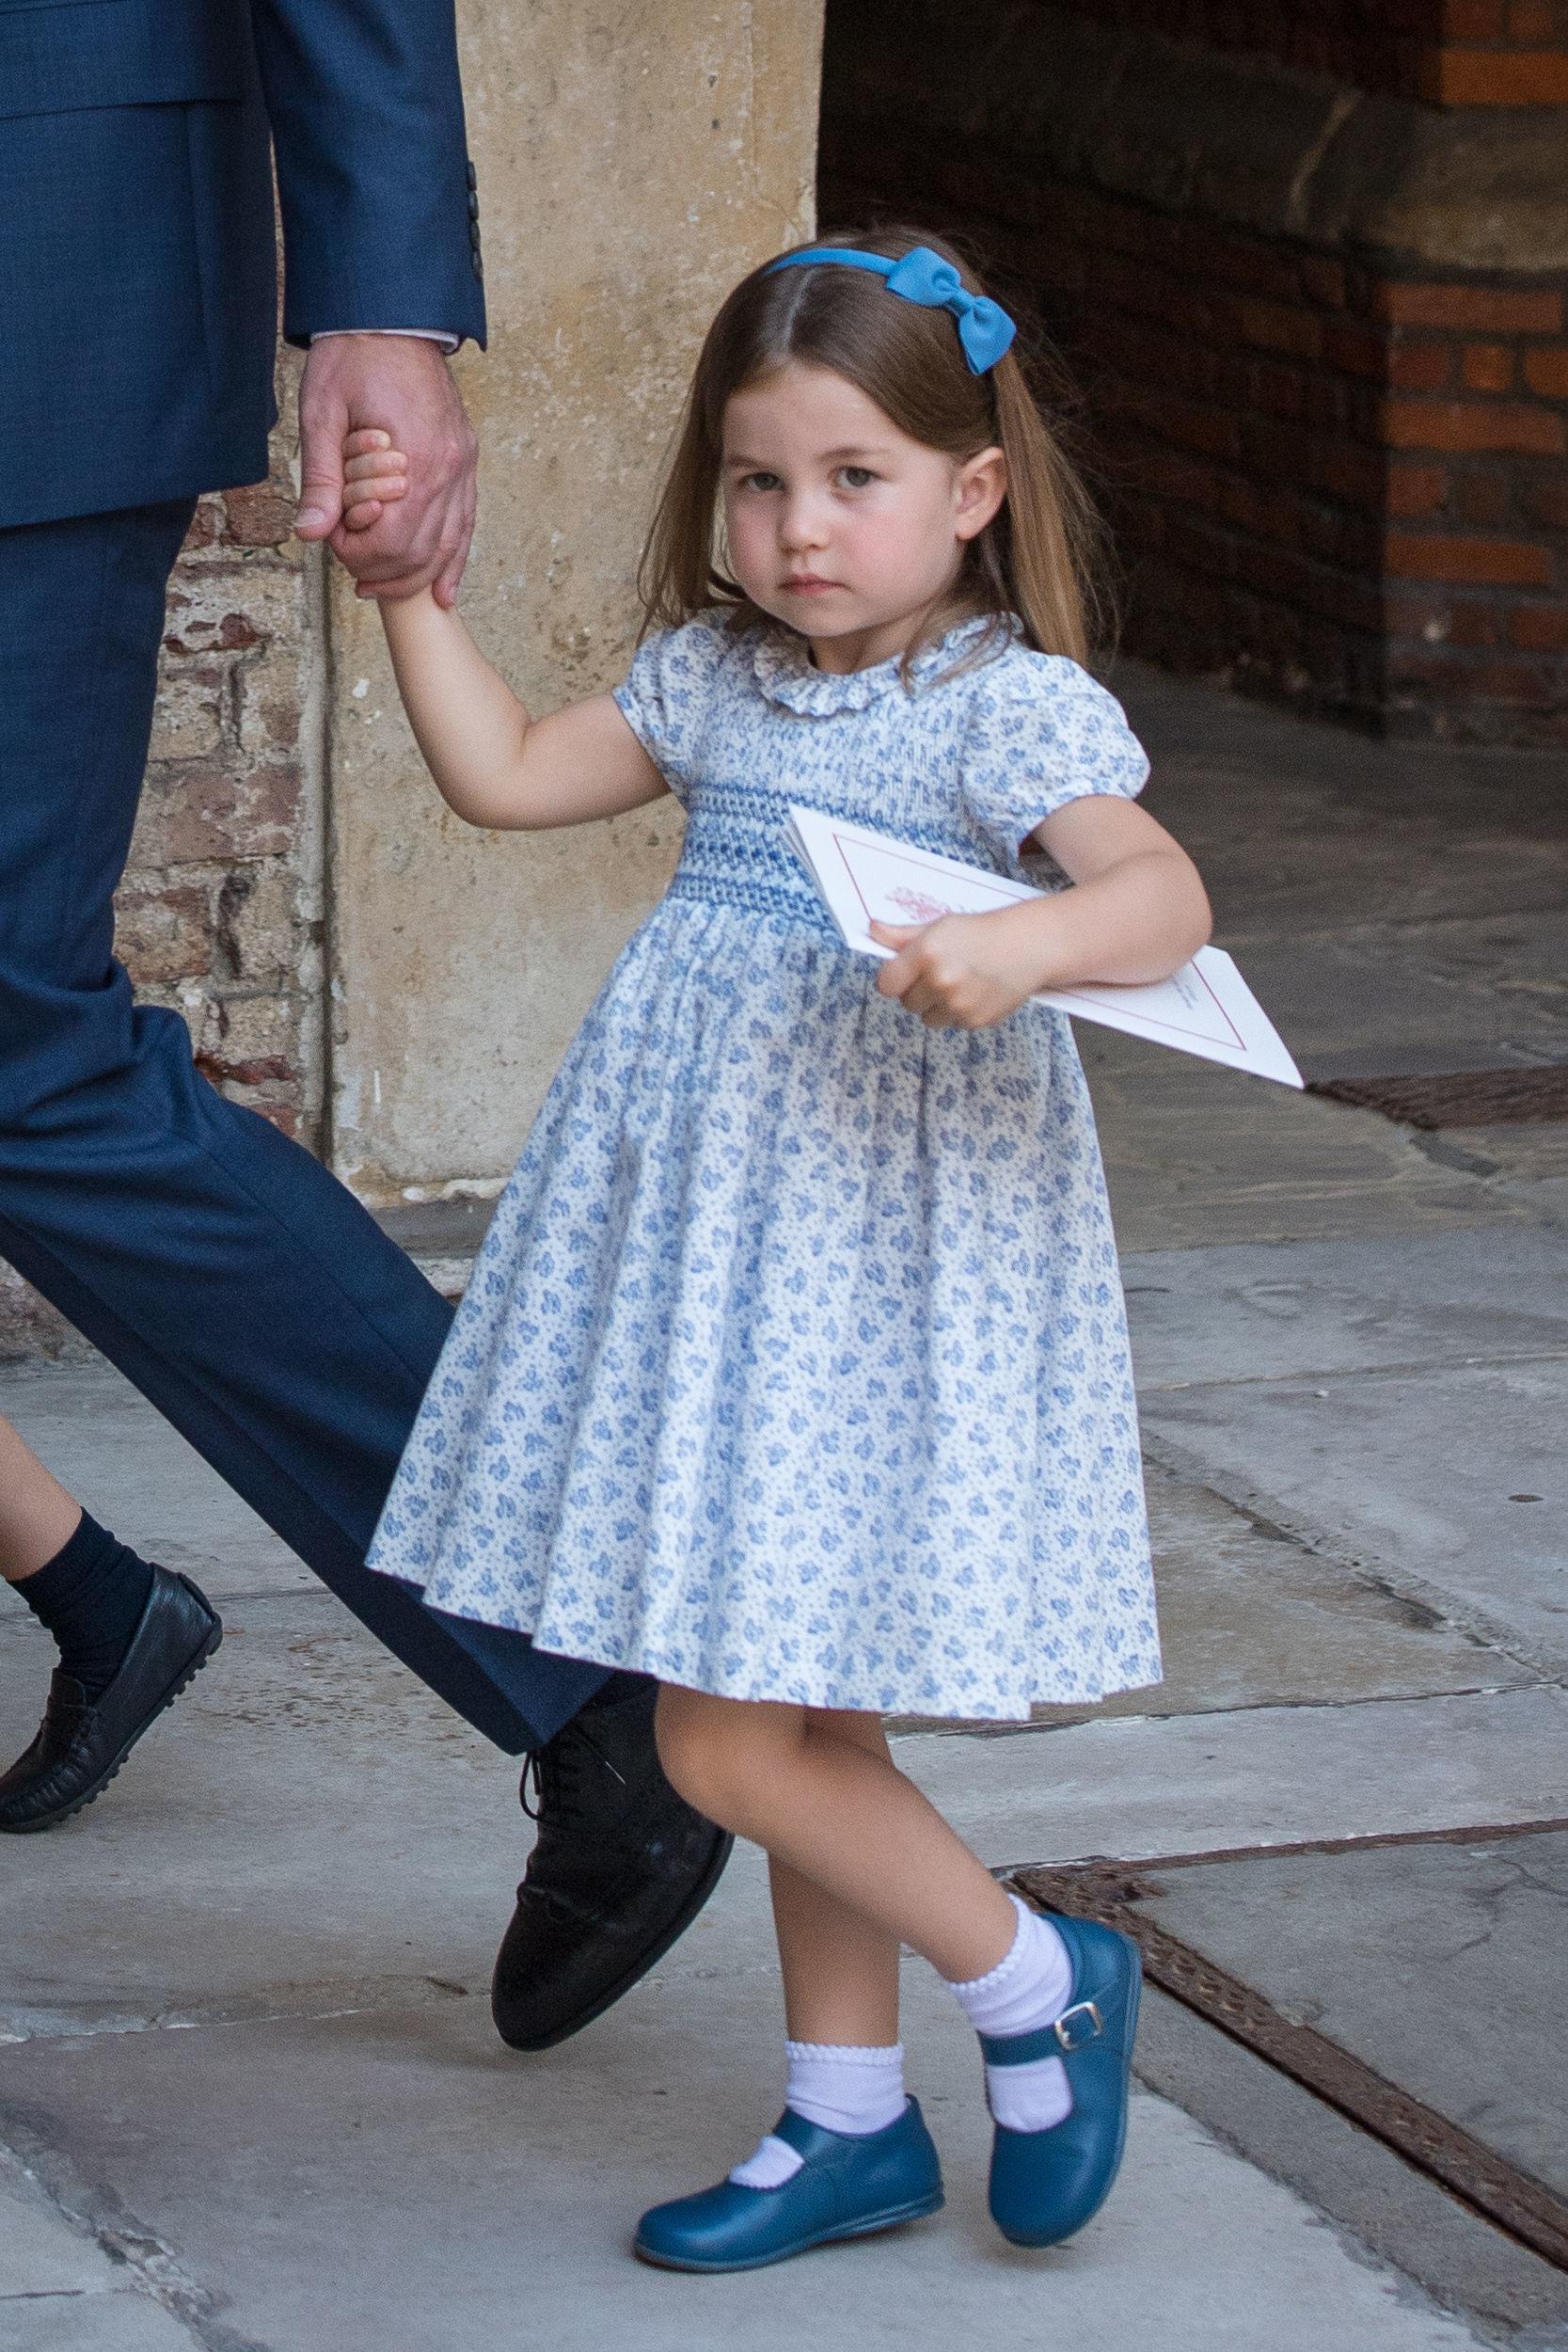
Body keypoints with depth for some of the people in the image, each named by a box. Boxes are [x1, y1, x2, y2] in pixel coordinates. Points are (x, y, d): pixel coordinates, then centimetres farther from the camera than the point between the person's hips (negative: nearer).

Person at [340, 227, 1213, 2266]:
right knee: (798, 1716, 15)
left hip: (877, 1262, -7)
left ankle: (1036, 1982, 12)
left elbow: (1165, 895, -26)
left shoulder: (1014, 706, -12)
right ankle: (850, 2118, 27)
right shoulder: (715, 681, 10)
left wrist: (1021, 946, -44)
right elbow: (505, 775, 17)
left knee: (734, 1743, -8)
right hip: (709, 1254, 7)